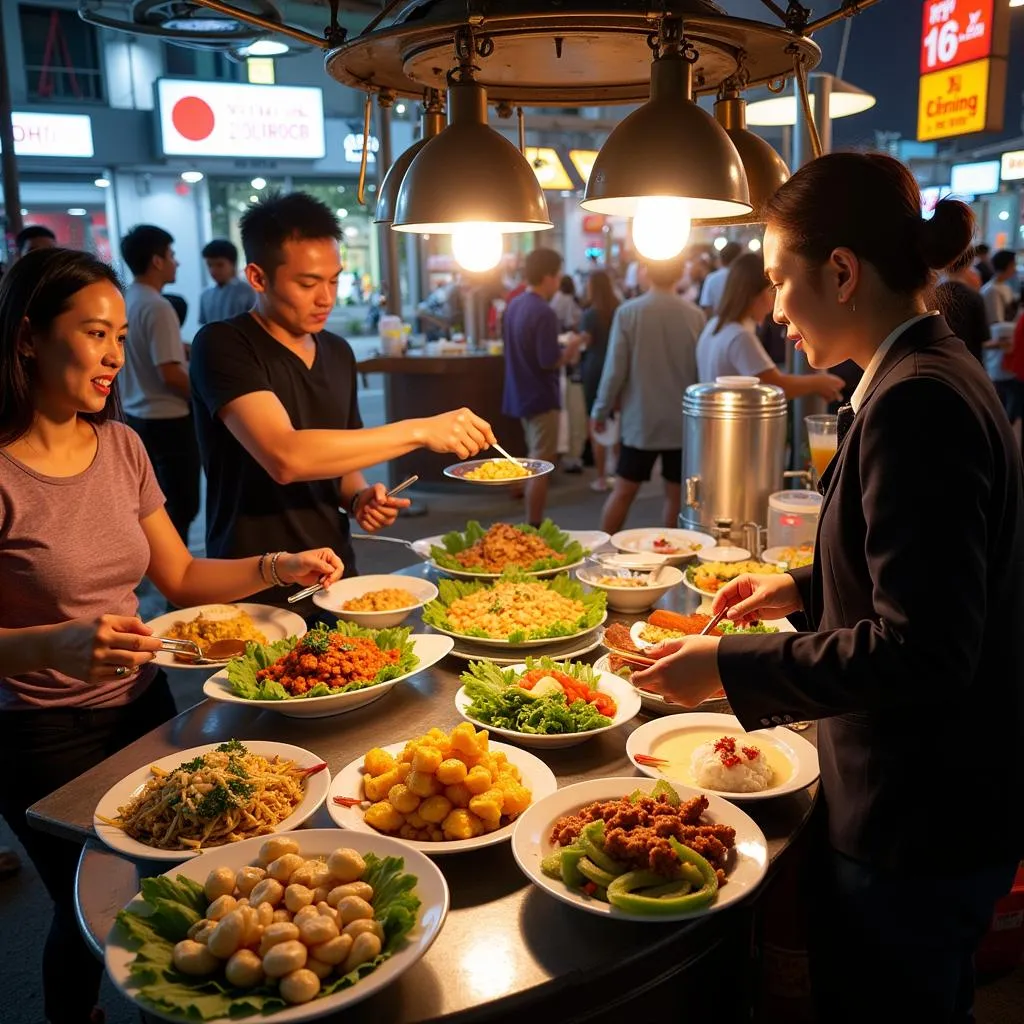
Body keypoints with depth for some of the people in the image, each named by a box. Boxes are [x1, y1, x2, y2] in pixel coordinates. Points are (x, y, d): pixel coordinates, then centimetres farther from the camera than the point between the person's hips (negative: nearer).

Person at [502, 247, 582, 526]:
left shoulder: (514, 306, 7)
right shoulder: (543, 313, -21)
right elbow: (550, 362, -24)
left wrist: (561, 350, 12)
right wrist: (571, 348, -6)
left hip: (521, 395, 9)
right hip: (540, 397, -9)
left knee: (535, 461, 20)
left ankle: (531, 525, 28)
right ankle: (533, 529, 5)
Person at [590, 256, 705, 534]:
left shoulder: (628, 312, -9)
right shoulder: (695, 315, -5)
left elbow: (615, 369, -9)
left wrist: (600, 411, 3)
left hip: (640, 421, -1)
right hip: (682, 422, 1)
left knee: (623, 491, 9)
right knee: (676, 494, 10)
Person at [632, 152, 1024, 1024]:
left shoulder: (915, 403, -25)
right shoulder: (939, 375, 6)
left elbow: (921, 648, -28)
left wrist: (732, 666, -22)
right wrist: (804, 589, 12)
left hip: (915, 823, -9)